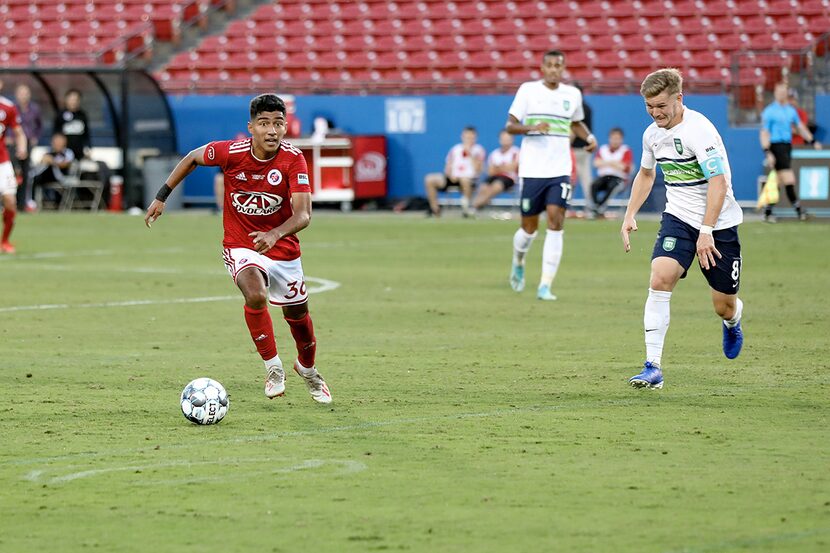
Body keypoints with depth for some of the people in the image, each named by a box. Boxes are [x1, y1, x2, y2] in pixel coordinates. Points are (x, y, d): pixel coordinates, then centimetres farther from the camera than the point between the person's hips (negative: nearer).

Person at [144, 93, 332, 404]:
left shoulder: (293, 160, -21)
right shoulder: (231, 152, -20)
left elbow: (303, 214, -29)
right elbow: (193, 158, 2)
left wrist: (275, 234, -47)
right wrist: (162, 195, 3)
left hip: (283, 249, 2)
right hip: (240, 247, -1)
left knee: (297, 313, 15)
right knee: (255, 295, -31)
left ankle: (307, 368, 47)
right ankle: (273, 368, -11)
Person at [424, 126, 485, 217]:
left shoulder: (478, 150, 2)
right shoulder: (455, 149, 15)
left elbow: (477, 170, -11)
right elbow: (448, 168, 16)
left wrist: (470, 154, -16)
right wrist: (450, 175, -6)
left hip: (469, 179, -4)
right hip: (454, 178, 4)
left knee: (464, 180, -42)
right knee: (429, 179, -16)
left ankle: (466, 208, -24)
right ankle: (435, 209, -8)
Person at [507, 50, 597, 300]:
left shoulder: (572, 94, 9)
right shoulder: (528, 90, -1)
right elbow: (510, 125, -1)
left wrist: (589, 137, 7)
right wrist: (532, 127, -20)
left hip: (560, 170, 2)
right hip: (532, 169, -2)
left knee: (556, 222, -13)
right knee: (529, 227, 5)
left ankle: (545, 286, -13)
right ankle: (518, 263, 39)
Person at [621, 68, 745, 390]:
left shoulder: (699, 129, -20)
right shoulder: (652, 133, 3)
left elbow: (719, 182, -26)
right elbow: (646, 174, 24)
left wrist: (706, 231, -31)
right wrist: (630, 215, 15)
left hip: (718, 222, -5)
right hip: (678, 218, 5)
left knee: (723, 306, 3)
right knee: (660, 279, -21)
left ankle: (732, 320, 45)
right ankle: (653, 367, -21)